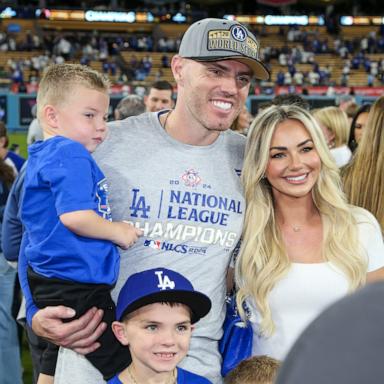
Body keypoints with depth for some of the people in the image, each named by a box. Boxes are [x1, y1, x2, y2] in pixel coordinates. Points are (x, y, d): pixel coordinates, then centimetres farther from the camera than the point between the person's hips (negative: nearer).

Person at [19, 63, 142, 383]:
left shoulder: (43, 156, 17)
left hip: (52, 281, 11)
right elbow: (75, 216, -27)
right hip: (76, 285, -11)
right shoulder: (71, 155, -16)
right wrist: (117, 231, -12)